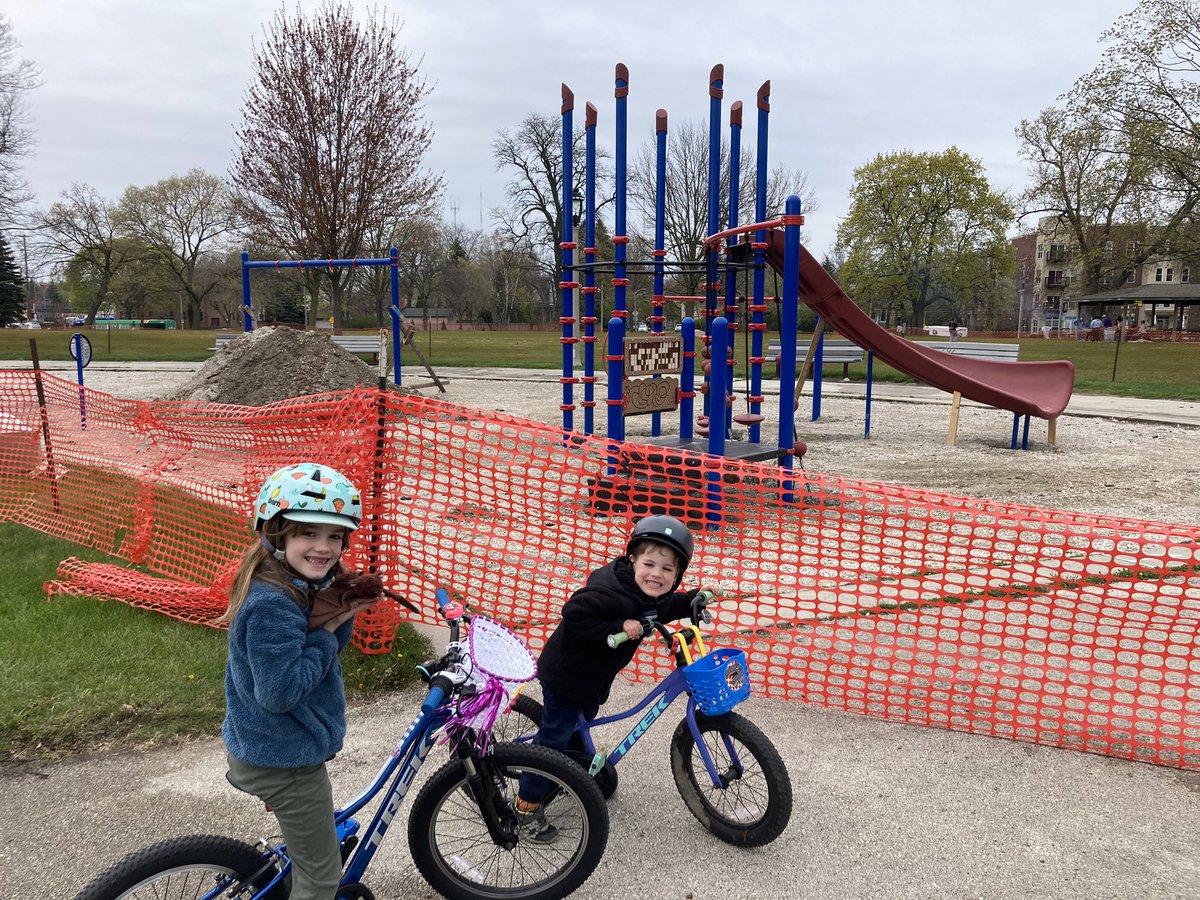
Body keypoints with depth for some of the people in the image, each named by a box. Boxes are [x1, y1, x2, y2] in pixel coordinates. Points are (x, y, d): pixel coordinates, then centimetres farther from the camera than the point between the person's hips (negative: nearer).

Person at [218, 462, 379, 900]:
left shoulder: (301, 585, 1)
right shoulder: (272, 606, -30)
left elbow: (330, 647, 8)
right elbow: (279, 691, -31)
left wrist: (342, 614, -12)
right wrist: (327, 631, -24)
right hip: (284, 763, -10)